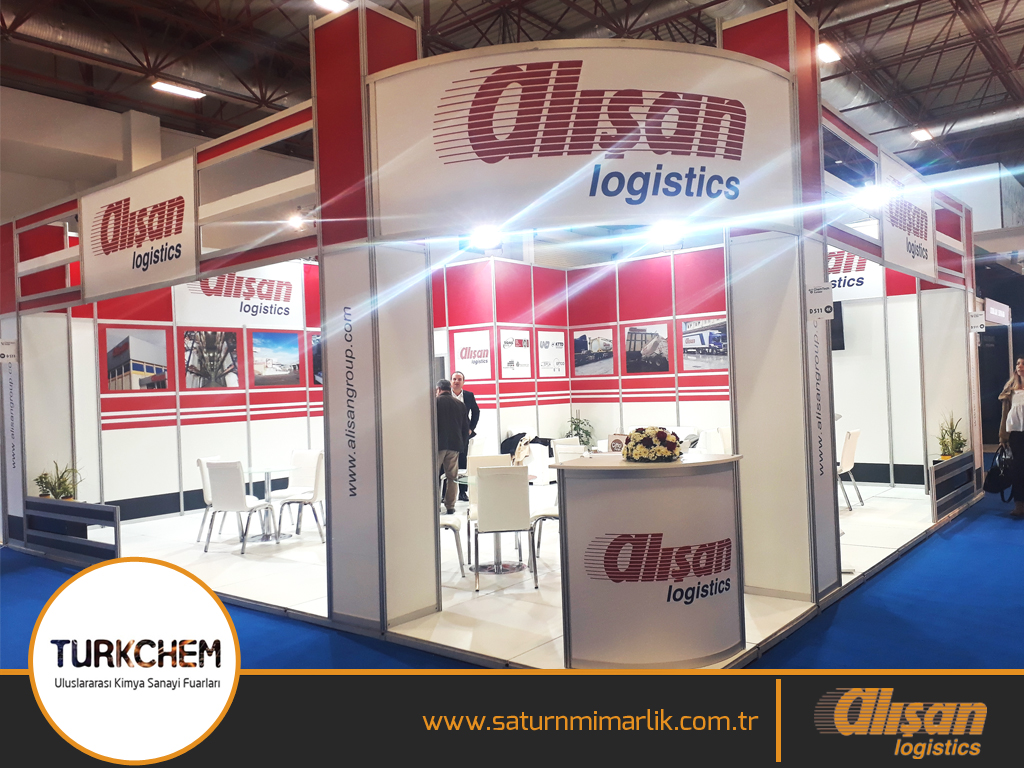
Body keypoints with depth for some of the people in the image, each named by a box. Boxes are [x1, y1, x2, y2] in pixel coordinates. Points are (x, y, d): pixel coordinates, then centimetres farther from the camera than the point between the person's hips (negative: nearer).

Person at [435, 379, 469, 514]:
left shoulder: (435, 402, -3)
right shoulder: (460, 405, 8)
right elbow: (466, 427, 10)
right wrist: (463, 444, 17)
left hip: (438, 444, -3)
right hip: (455, 445, 4)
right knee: (452, 477, 9)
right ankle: (450, 506, 10)